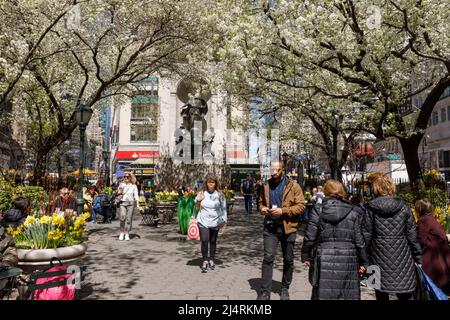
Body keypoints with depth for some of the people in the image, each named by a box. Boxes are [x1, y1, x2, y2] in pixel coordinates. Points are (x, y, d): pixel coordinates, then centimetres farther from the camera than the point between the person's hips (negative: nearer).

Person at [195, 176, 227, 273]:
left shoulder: (220, 194, 1)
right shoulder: (201, 193, 3)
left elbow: (223, 208, 7)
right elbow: (196, 206, 14)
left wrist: (223, 220, 3)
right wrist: (198, 201, -7)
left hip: (215, 222, 0)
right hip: (203, 221, 0)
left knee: (213, 241, 9)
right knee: (204, 241, -11)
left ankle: (211, 260, 24)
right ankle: (205, 260, 2)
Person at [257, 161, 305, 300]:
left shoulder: (293, 186, -5)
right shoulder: (266, 186, 6)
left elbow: (301, 206, -9)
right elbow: (260, 202, 19)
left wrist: (283, 211, -20)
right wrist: (261, 208, -4)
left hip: (288, 227, -1)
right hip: (270, 226, 2)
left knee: (288, 260, 11)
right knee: (268, 257, -6)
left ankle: (285, 288, 31)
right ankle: (265, 291, 2)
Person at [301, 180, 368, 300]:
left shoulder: (318, 210, -2)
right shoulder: (353, 213, 2)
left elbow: (309, 237, -3)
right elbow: (359, 240, 4)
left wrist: (306, 256, 9)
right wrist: (363, 262, 14)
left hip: (324, 262, -1)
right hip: (348, 262, 1)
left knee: (324, 294, 6)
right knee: (348, 294, 10)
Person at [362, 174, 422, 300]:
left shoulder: (371, 208, -5)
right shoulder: (403, 206, -1)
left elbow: (366, 236, -5)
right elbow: (412, 234, 1)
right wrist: (418, 258, 9)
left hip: (379, 258, -1)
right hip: (402, 259, 1)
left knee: (381, 294, 12)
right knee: (406, 295, 10)